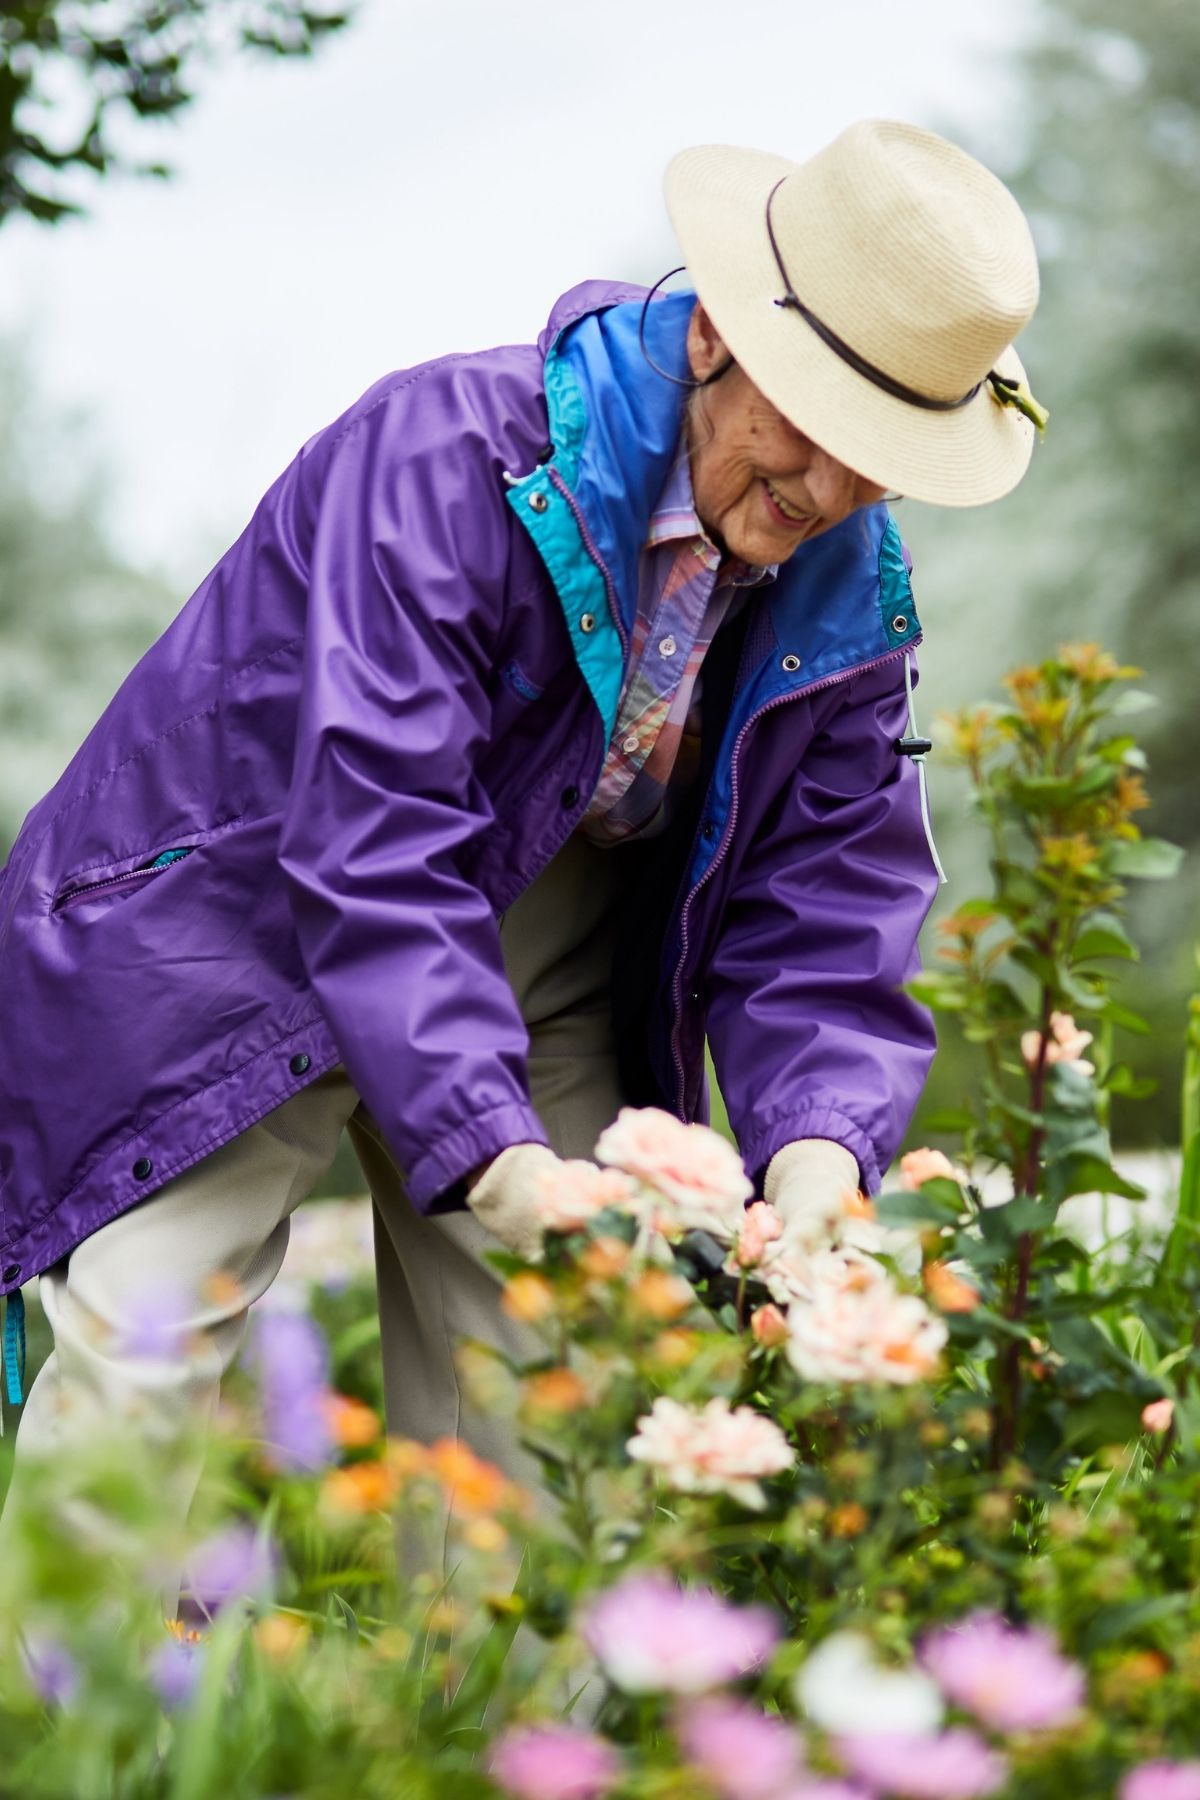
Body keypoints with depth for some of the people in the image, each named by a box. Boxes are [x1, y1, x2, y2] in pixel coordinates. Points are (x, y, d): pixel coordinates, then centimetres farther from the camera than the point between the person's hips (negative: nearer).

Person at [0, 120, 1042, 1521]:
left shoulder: (848, 586, -9)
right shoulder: (448, 461, -29)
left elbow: (827, 897, -6)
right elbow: (376, 847, -35)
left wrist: (817, 1146, -25)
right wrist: (497, 1158, -43)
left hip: (547, 957, 6)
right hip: (240, 919, -5)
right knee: (147, 1365, -11)